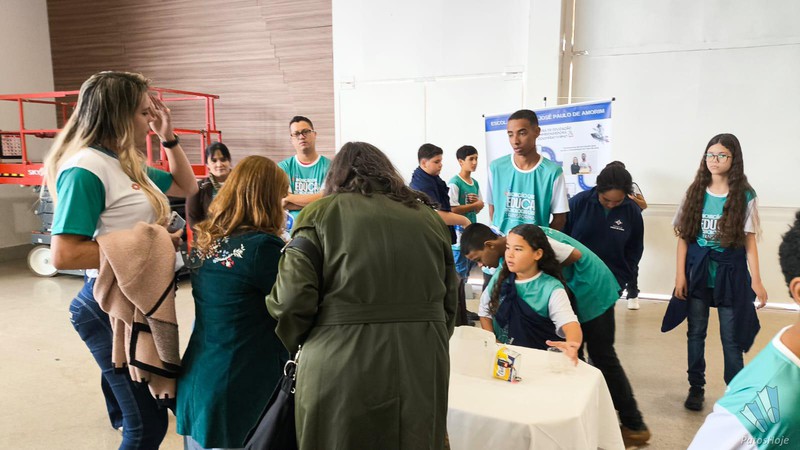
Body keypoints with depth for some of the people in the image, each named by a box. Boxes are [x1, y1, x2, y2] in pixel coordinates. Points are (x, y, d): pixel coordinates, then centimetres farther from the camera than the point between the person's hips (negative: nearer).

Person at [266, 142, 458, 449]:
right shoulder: (427, 216, 10)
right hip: (421, 368, 4)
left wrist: (297, 344, 12)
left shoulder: (320, 213, -1)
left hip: (342, 371, -3)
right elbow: (450, 301, 11)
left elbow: (292, 299, -8)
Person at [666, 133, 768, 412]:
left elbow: (749, 240, -4)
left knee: (731, 337, 6)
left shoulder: (744, 195, -4)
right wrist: (680, 274, -4)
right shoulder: (696, 192, 1)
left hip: (730, 272, -2)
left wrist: (756, 281, -8)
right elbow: (684, 236, 0)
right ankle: (696, 388, 24)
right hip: (698, 271, 2)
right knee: (696, 333, 10)